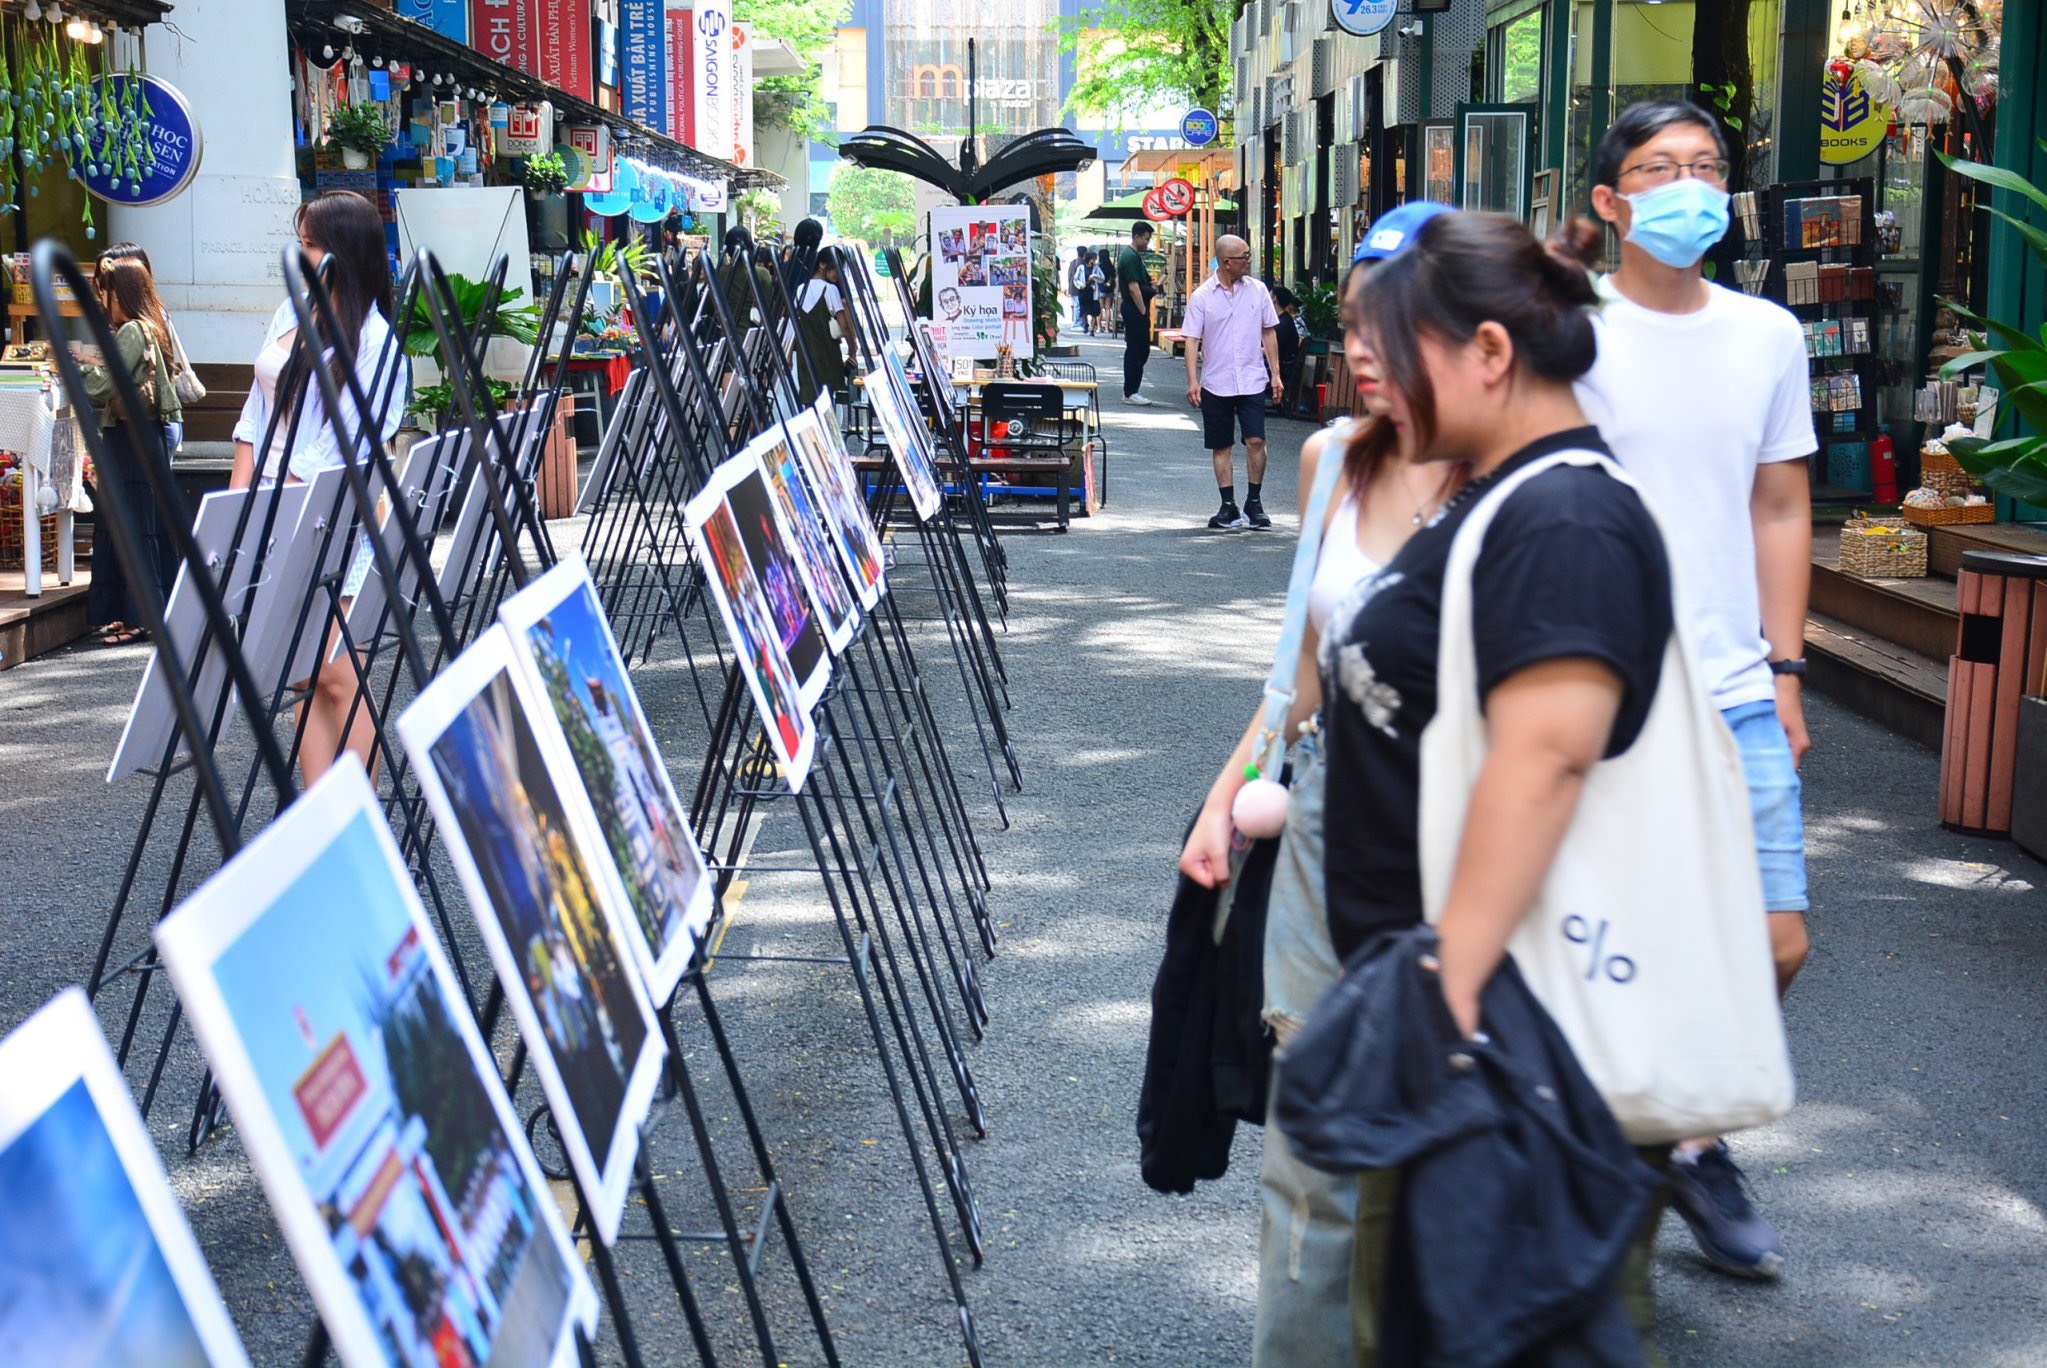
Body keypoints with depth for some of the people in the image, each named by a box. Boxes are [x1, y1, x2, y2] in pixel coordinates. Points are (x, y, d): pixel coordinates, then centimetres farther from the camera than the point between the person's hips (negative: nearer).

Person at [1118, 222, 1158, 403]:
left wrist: (1151, 286, 10)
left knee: (1141, 350, 12)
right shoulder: (1131, 257, -15)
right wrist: (1143, 311, -18)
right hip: (1135, 311, -11)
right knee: (1136, 351, -7)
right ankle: (1130, 393, -3)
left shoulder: (1132, 255, 17)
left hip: (1135, 311, 11)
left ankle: (1130, 392, 16)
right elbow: (1133, 288, -20)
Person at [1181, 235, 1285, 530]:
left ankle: (1254, 503, 4)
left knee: (1256, 440, -10)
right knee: (1221, 446, 6)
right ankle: (1229, 508, 14)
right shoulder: (1201, 296, -2)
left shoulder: (1257, 290, 3)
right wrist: (1192, 381, -12)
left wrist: (1275, 373, 6)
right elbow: (1192, 340, -3)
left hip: (1252, 380, 0)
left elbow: (1269, 332, 10)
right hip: (1215, 383, 0)